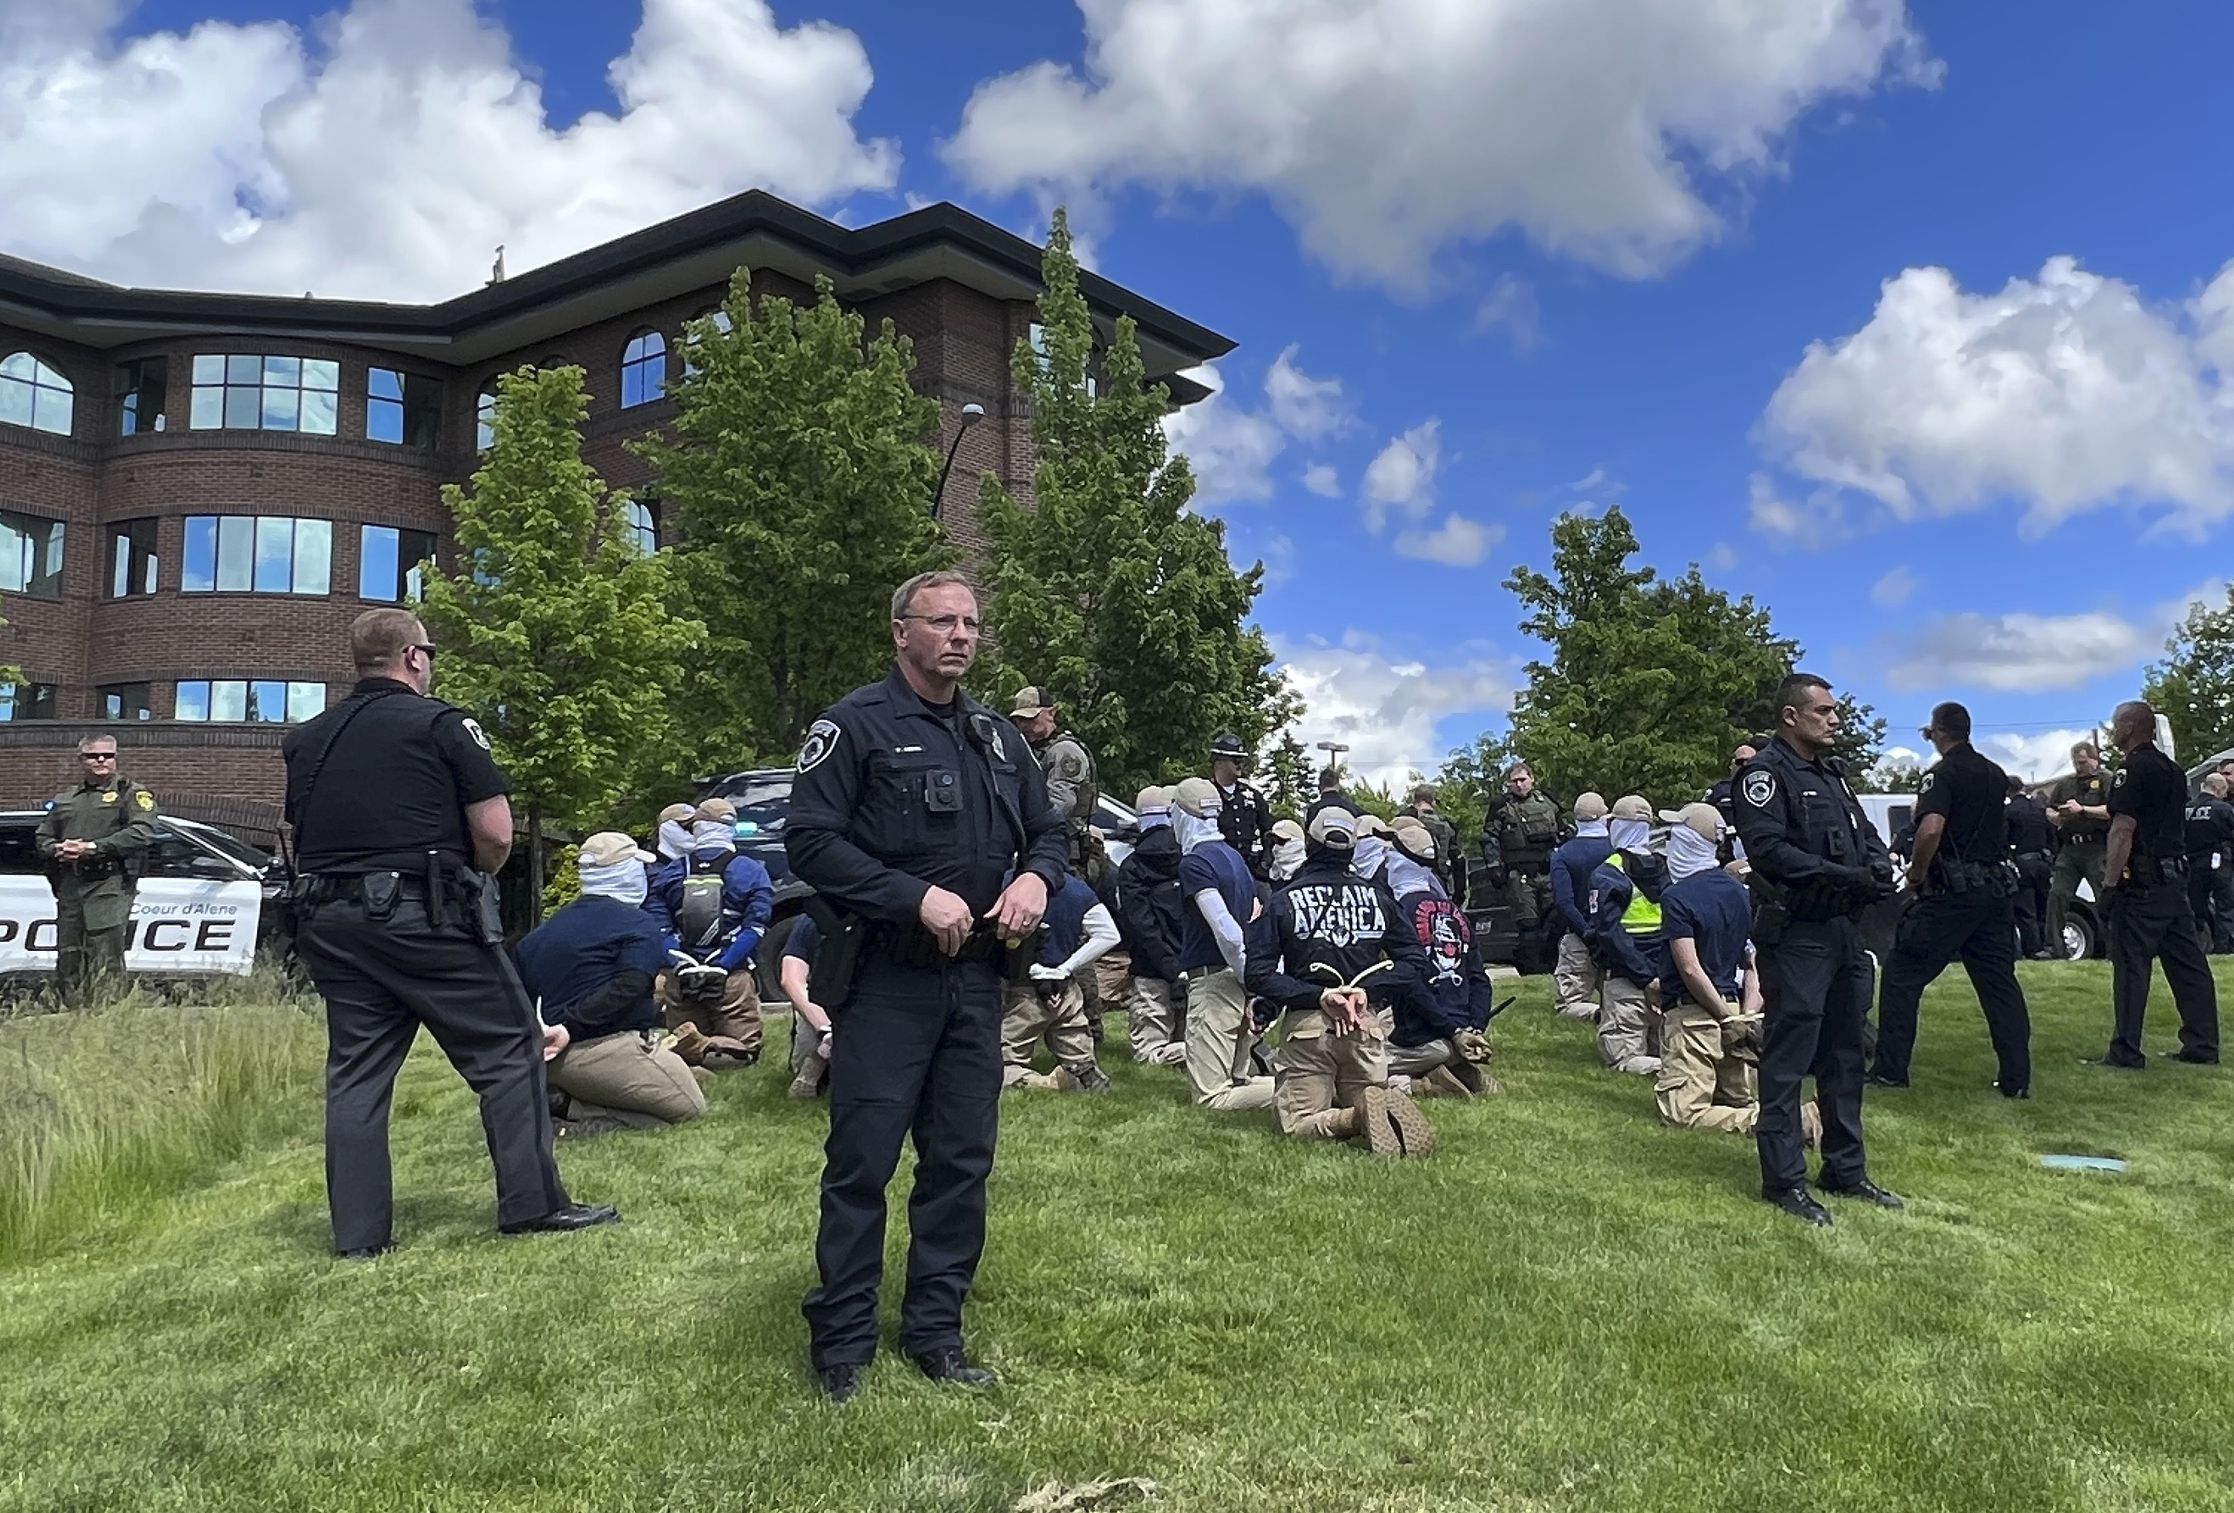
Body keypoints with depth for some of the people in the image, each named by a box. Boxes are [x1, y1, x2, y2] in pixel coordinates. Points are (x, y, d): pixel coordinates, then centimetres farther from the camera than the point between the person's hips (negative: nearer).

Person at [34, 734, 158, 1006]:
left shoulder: (130, 793, 5)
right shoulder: (64, 799, 23)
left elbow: (142, 833, -10)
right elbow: (41, 838, 23)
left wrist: (93, 847, -15)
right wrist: (57, 849, -2)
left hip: (110, 884, -6)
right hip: (69, 887, 6)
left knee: (105, 956, -14)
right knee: (67, 957, 7)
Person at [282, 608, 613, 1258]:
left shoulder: (306, 740, 14)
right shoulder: (440, 724, -4)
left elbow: (302, 838, 16)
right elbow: (496, 834, -8)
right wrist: (473, 879, 9)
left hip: (329, 922, 6)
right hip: (422, 915, -6)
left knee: (355, 1072, 11)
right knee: (508, 1048, 4)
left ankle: (359, 1233, 13)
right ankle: (531, 1203, 5)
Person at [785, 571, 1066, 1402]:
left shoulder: (998, 736, 14)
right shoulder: (856, 724, -6)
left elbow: (1049, 829, 21)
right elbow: (811, 841, -14)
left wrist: (1037, 877, -2)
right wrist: (917, 897, -20)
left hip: (975, 979, 6)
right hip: (885, 979, -6)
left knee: (962, 1162, 11)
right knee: (862, 1162, 0)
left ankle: (935, 1331, 25)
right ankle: (842, 1341, 15)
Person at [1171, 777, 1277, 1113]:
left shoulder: (1194, 862, -12)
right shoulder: (1235, 856, 16)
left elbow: (1225, 927, -22)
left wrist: (1249, 978, -13)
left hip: (1213, 981, -9)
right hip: (1240, 981, 9)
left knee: (1212, 1096, -7)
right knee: (1240, 1080, 16)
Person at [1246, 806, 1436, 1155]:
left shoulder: (1284, 899, 0)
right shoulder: (1376, 896, 9)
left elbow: (1258, 975, -8)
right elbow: (1414, 963, 5)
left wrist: (1319, 995, -11)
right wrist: (1367, 989, -4)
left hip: (1307, 1023, -3)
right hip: (1368, 1024, 3)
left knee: (1297, 1123, 5)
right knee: (1363, 1099, 18)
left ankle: (1358, 1116, -24)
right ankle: (1387, 1108, -17)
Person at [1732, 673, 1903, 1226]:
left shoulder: (1832, 774, 18)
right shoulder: (1766, 773, -10)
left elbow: (1866, 834, 19)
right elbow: (1767, 849, -21)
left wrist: (1878, 868, -3)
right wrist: (1842, 876, -22)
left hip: (1845, 930, 9)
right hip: (1796, 934, -9)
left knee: (1845, 1055, 16)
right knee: (1788, 1059, -4)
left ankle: (1846, 1170, 27)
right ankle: (1784, 1180, 3)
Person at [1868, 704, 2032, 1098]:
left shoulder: (1943, 774, -10)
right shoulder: (1996, 775, 14)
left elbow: (1931, 829, -26)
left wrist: (1917, 872, -13)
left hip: (1951, 890, -7)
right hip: (1996, 890, 7)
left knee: (1903, 976, 1)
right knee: (2000, 982, 10)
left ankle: (1890, 1070, 2)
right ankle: (2017, 1078, 9)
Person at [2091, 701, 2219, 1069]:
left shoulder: (2134, 769, -12)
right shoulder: (2172, 769, 17)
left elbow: (2123, 829, -18)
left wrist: (2110, 882, -19)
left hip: (2142, 882, -9)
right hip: (2175, 877, 9)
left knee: (2131, 964, -6)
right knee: (2188, 963, 10)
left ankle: (2126, 1051, -5)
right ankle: (2202, 1046, 14)